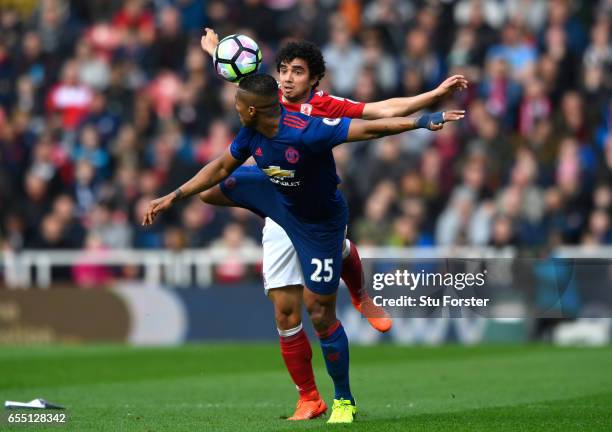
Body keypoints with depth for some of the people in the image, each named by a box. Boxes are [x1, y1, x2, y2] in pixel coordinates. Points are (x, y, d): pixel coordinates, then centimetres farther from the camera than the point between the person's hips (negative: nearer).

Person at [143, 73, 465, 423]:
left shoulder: (308, 132, -38)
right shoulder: (252, 134, -15)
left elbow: (370, 128, -40)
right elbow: (221, 168, 2)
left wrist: (424, 121, -50)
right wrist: (173, 198, 3)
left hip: (319, 224, -7)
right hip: (278, 197, 7)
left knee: (320, 312, -3)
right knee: (216, 188, 14)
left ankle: (344, 401, 12)